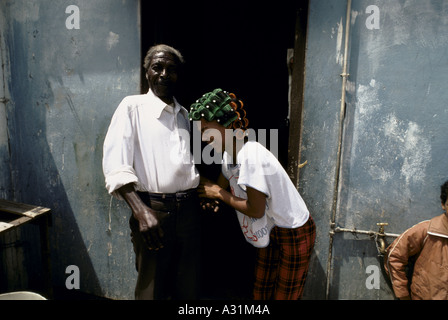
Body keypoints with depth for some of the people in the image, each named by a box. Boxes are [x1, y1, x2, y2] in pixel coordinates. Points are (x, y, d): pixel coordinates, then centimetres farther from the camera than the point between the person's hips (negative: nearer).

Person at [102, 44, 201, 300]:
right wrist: (140, 211, -22)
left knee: (188, 287, 15)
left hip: (188, 209, 5)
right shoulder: (133, 107, -2)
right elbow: (115, 164, -12)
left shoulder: (184, 114, 15)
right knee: (152, 288, 8)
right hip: (153, 209, -5)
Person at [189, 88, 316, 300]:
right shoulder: (229, 154, -3)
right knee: (260, 294, 16)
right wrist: (207, 189, -10)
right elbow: (221, 186, 9)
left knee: (284, 296, 8)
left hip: (294, 234, -8)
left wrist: (218, 194, -16)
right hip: (270, 232, 8)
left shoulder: (251, 156, -30)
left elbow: (256, 210, -24)